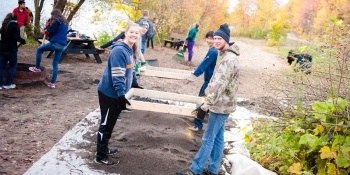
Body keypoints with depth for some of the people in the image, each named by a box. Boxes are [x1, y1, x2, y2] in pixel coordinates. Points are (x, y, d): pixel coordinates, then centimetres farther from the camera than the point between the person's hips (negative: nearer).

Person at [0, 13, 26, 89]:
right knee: (12, 66, 8)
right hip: (11, 49, -5)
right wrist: (23, 41, -3)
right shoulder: (15, 26, -9)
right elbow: (17, 37, -20)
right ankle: (8, 84, 4)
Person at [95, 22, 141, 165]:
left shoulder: (129, 49, 8)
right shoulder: (119, 51, -23)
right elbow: (117, 76, -27)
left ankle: (104, 148, 36)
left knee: (110, 123, 20)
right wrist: (121, 96, -29)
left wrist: (134, 85, 26)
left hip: (116, 93, 9)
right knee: (106, 124, 1)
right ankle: (100, 156, 14)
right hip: (109, 93, -9)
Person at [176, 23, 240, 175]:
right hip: (222, 104, 10)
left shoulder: (229, 59, -20)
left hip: (220, 105, -10)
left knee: (208, 139, -3)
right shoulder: (226, 56, 13)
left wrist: (205, 106, -26)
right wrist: (208, 103, 19)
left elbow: (218, 85, -27)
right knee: (217, 138, 15)